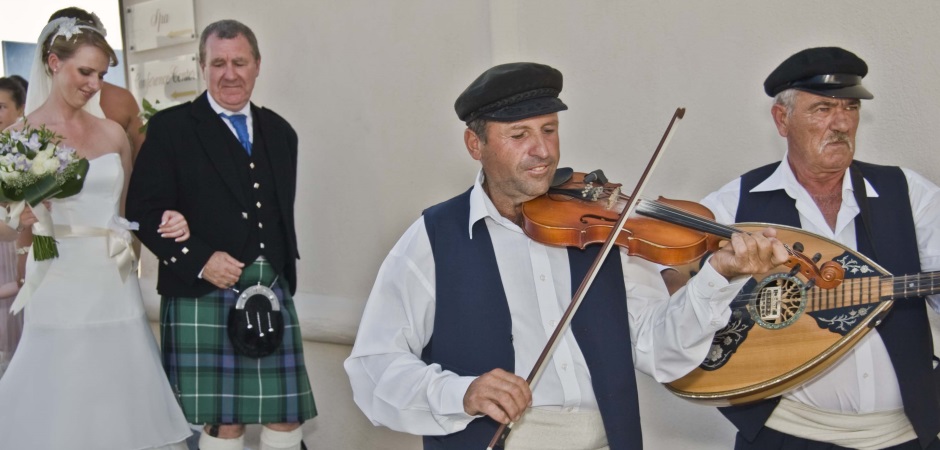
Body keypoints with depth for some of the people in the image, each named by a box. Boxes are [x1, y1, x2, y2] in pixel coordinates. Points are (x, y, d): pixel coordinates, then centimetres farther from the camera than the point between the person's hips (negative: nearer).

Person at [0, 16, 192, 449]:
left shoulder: (113, 133, 9)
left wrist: (164, 221, -2)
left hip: (116, 289, 4)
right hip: (59, 293, -3)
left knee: (122, 409, 7)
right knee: (60, 414, 2)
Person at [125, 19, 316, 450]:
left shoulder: (280, 132, 15)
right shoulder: (170, 127, 0)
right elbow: (145, 211, -5)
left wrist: (285, 275, 8)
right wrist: (199, 260, -15)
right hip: (204, 298, -4)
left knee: (287, 415, 5)